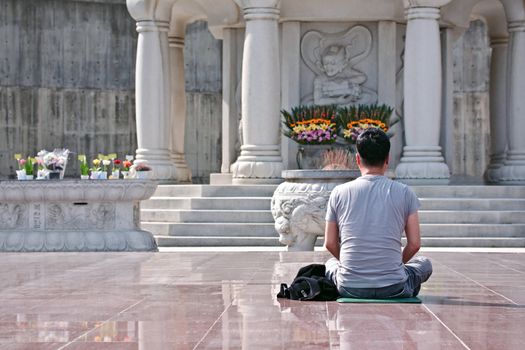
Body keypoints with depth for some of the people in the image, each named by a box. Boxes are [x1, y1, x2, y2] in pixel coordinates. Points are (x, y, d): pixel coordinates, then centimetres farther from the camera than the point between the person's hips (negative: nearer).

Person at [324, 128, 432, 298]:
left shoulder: (339, 193, 1)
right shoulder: (405, 193, -2)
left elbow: (330, 243, 6)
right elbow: (414, 244, 0)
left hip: (350, 289, 1)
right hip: (394, 289, -1)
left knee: (331, 263, 37)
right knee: (424, 264, 31)